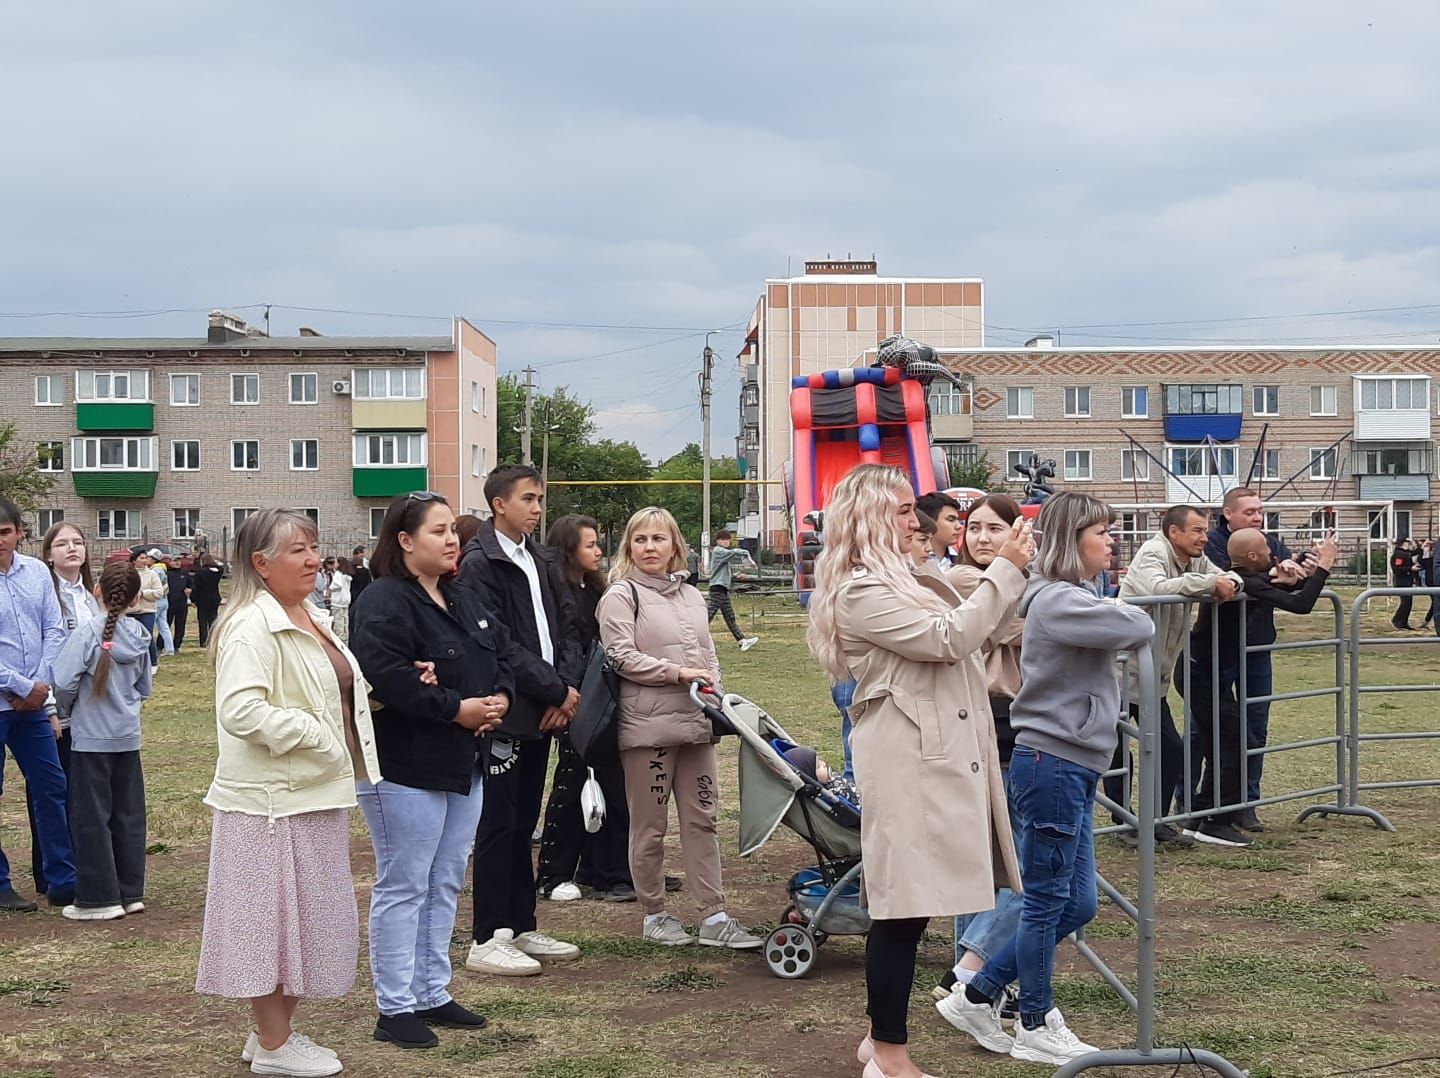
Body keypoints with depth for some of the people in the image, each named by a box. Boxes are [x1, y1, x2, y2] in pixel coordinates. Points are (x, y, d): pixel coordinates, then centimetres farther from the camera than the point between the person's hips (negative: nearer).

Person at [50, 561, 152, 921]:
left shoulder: (89, 631, -15)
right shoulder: (139, 635, 1)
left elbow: (64, 682, -19)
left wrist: (69, 706, 0)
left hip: (92, 738, -5)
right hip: (128, 736, 5)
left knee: (91, 816, 2)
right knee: (129, 814, 12)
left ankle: (99, 898, 5)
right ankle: (130, 892, 18)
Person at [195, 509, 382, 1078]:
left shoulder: (313, 619, 13)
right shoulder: (252, 626, -17)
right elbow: (239, 710, -28)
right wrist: (315, 734, -23)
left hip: (315, 796, 10)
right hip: (271, 801, -9)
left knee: (309, 919, 16)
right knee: (273, 918, 1)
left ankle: (277, 1031, 29)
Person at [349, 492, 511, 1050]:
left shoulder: (465, 600, 14)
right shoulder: (383, 603, -15)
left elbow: (501, 654, 19)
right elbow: (386, 676, -27)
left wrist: (499, 697, -2)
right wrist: (456, 709, -22)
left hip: (463, 765, 9)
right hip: (405, 768, -9)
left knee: (445, 885, 15)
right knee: (402, 888, -1)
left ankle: (432, 993, 26)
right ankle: (395, 1008, 8)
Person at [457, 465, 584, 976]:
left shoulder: (544, 562, 15)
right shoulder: (480, 564, -10)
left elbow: (567, 628, 13)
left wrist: (567, 687, -4)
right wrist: (556, 690, -12)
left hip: (544, 713, 7)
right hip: (504, 715, -7)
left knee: (523, 823, 14)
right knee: (498, 826, -3)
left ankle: (521, 928, 21)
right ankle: (487, 940, 4)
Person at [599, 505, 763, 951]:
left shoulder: (691, 596, 17)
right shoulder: (621, 596, -3)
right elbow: (621, 656, -12)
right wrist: (678, 672, -16)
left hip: (696, 724, 6)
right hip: (647, 726, -6)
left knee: (702, 820, 6)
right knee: (650, 826, 3)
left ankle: (714, 917, 9)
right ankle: (654, 915, 16)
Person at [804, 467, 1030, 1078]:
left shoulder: (905, 577, 19)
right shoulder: (860, 591, -12)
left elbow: (966, 629, 24)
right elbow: (947, 639, -19)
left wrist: (1009, 572, 12)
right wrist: (1005, 571, -14)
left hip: (939, 753, 10)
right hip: (908, 760, -10)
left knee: (911, 902, 13)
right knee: (904, 905, -5)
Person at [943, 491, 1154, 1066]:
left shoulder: (1074, 598, 17)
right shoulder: (1058, 601, -16)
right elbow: (1140, 627, -18)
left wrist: (1113, 615, -5)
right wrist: (1119, 612, 0)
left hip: (1073, 767, 10)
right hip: (1052, 763, -10)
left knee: (1075, 904, 13)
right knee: (1047, 901, 2)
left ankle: (977, 996, 22)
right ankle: (1035, 1027, 16)